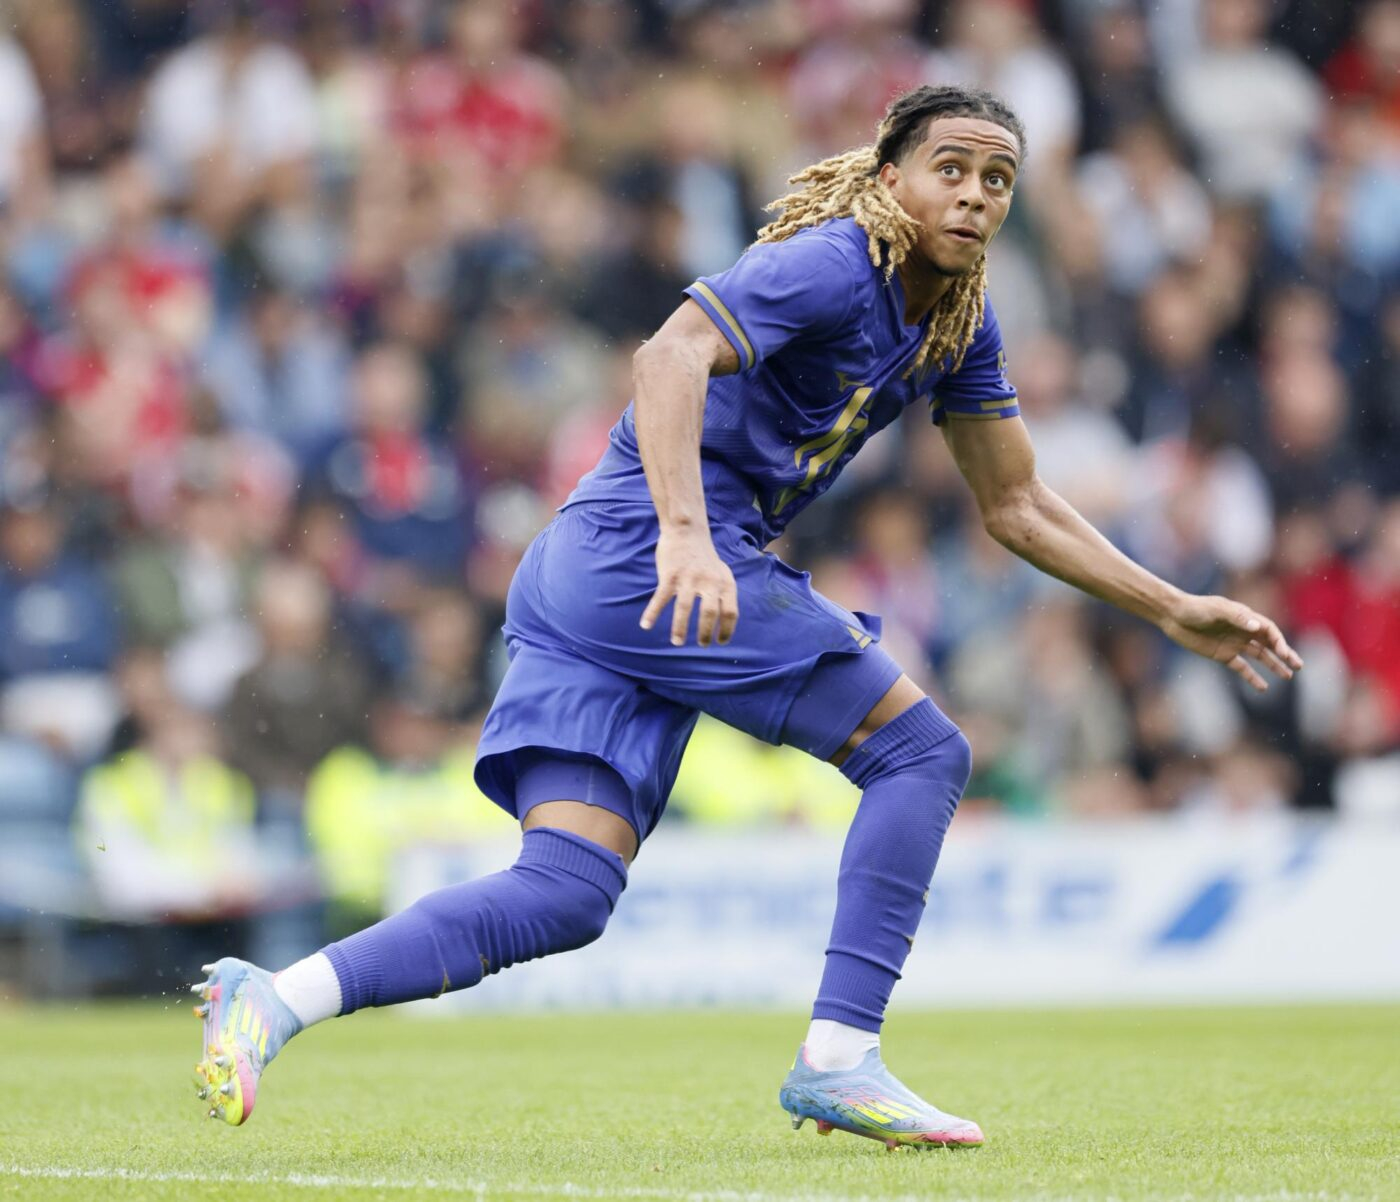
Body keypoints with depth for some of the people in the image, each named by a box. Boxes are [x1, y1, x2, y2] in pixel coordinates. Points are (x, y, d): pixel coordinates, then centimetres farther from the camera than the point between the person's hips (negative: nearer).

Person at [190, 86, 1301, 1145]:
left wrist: (1175, 613, 20)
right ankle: (838, 1058, -8)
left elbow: (1018, 507, 24)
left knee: (565, 893, -3)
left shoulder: (958, 321, 17)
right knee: (923, 749, -5)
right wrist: (684, 532, -41)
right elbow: (674, 354, -28)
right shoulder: (833, 264, -12)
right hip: (646, 553, -9)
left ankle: (274, 1000, -14)